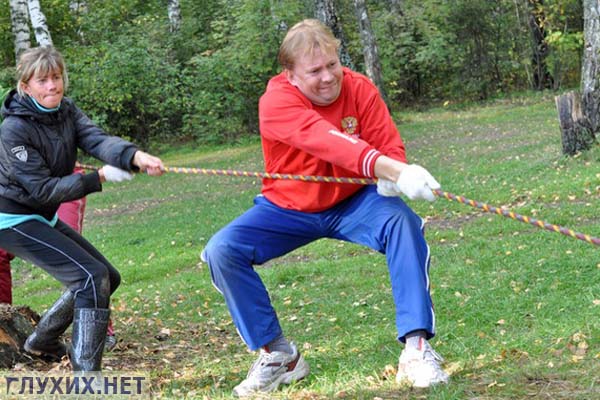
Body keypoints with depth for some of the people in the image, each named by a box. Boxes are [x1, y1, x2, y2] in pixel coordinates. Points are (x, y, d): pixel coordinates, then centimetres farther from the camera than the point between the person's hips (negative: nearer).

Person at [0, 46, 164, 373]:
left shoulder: (67, 110, -3)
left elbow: (98, 140, -22)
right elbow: (43, 189, -24)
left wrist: (135, 156, -42)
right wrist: (99, 178, -28)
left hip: (43, 217, 9)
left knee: (106, 277, 15)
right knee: (91, 276, -20)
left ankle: (43, 341, 30)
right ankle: (86, 372, -18)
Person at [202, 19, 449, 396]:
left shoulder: (359, 88, -15)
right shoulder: (277, 101, -25)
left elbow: (390, 147, -16)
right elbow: (326, 140, -42)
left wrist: (394, 175, -43)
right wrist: (393, 170, -55)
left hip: (352, 201, 1)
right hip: (288, 208, 0)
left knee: (404, 222, -30)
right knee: (221, 251, -20)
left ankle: (417, 348, -26)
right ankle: (277, 354, -4)